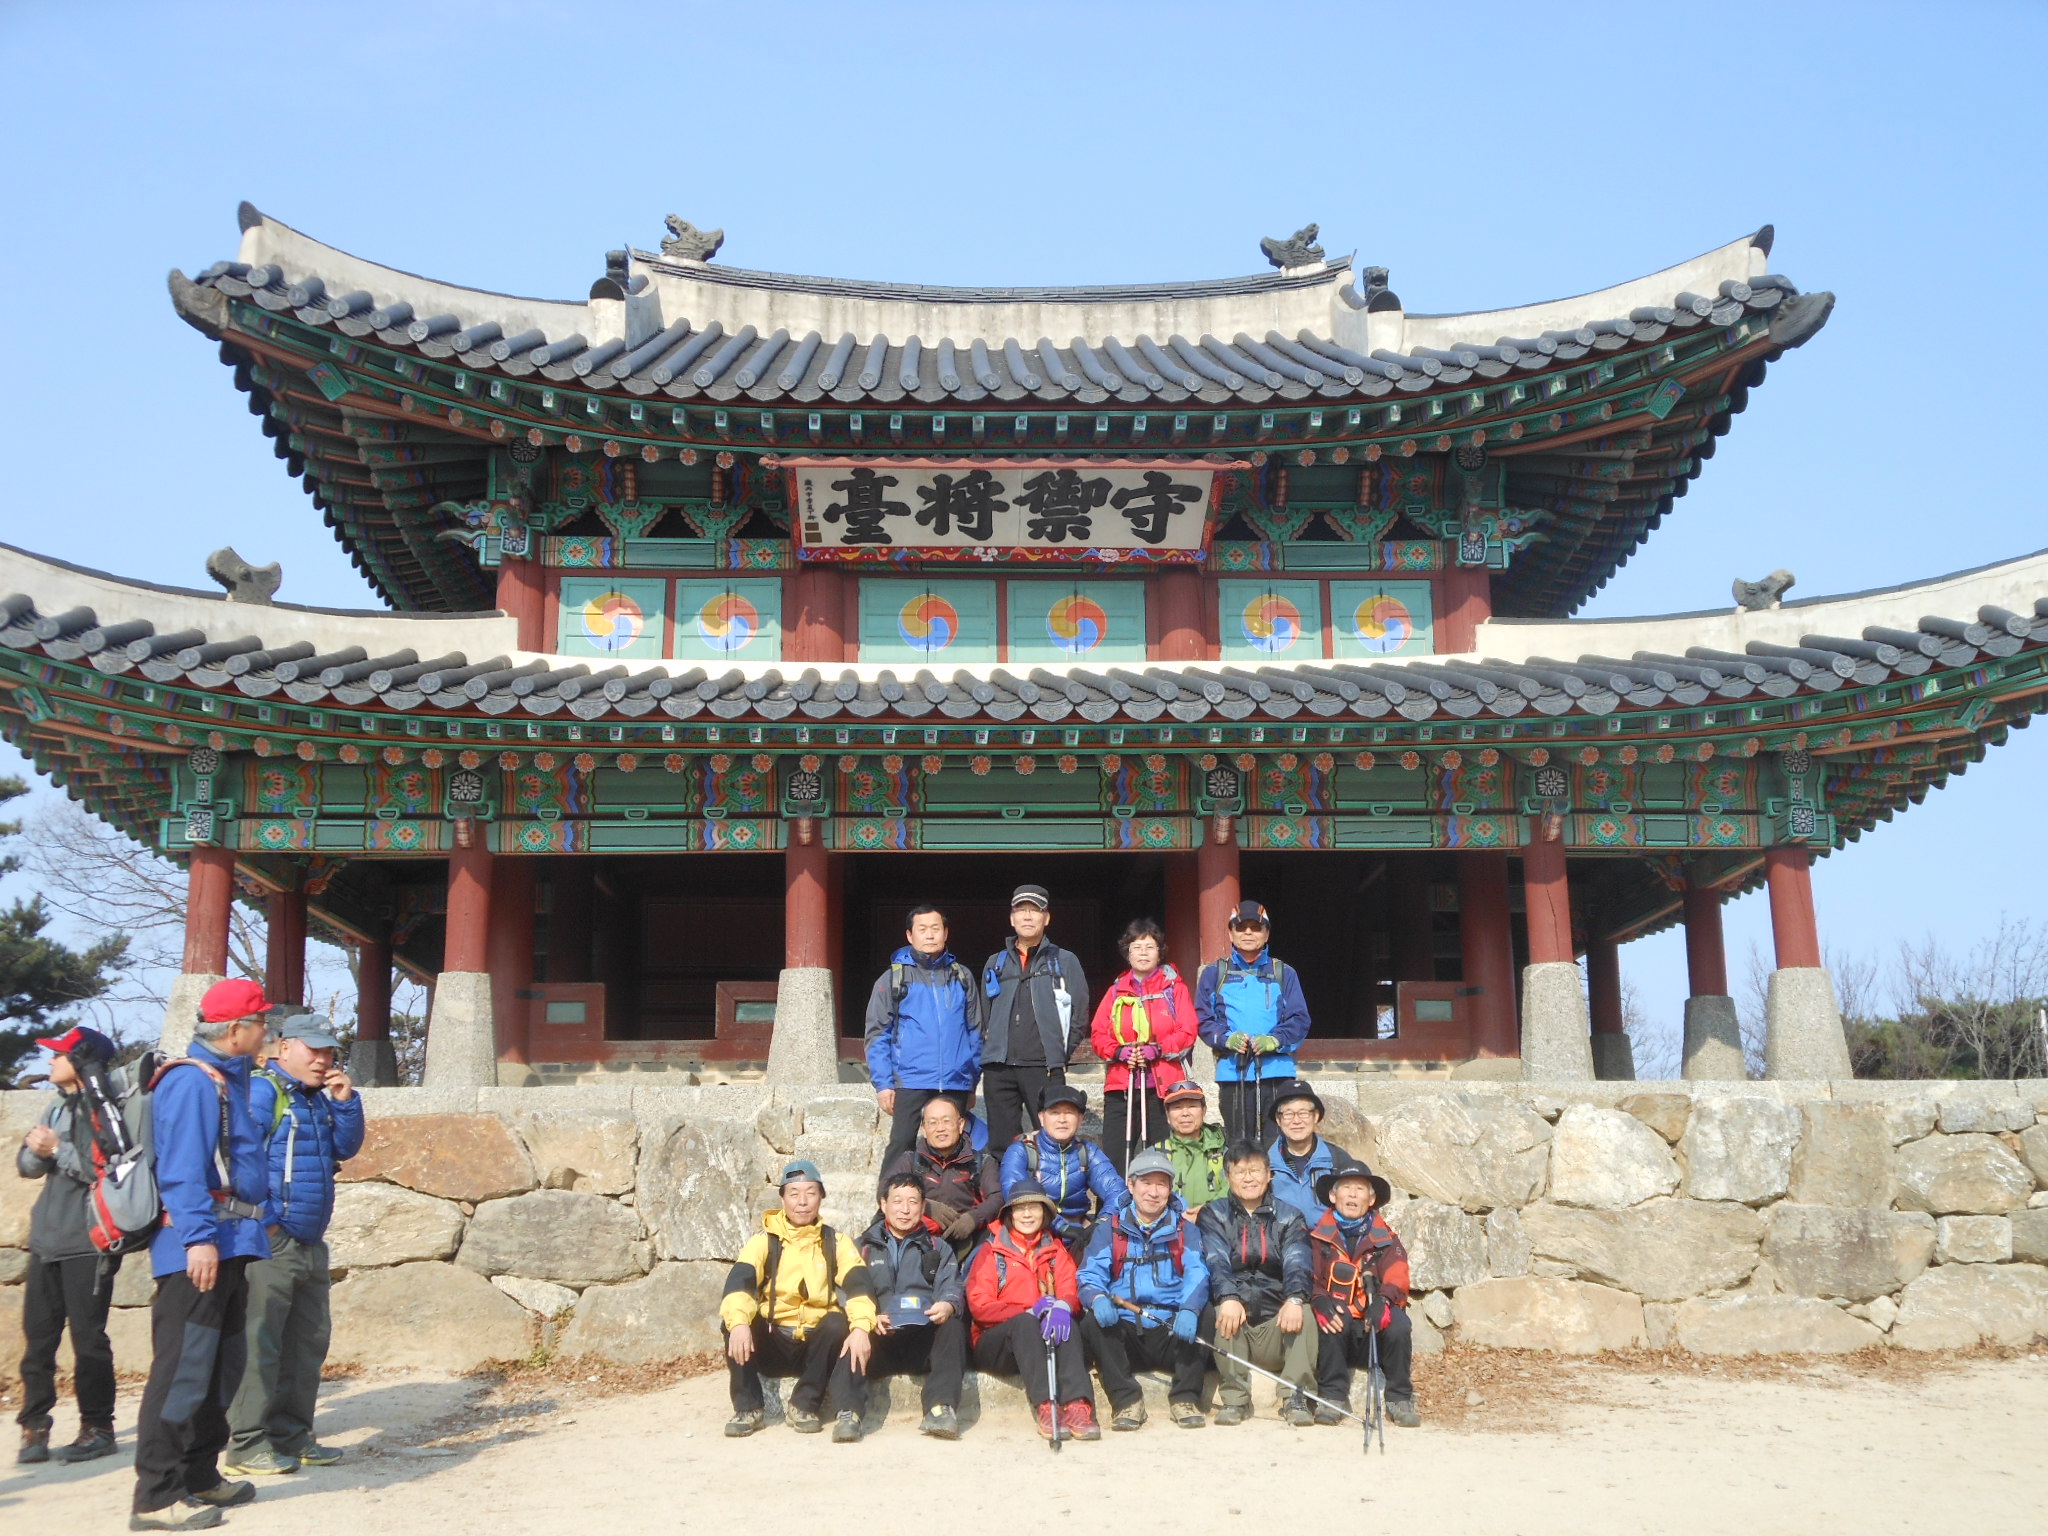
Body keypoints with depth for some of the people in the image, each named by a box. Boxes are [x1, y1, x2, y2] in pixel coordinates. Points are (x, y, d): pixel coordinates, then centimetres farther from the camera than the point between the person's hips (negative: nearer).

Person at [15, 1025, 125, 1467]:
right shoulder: (58, 1105, 14)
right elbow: (26, 1164, 13)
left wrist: (59, 1149, -16)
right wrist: (37, 1152, -8)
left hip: (88, 1241, -7)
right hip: (46, 1239, 7)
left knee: (88, 1338, -1)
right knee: (37, 1335, 8)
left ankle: (97, 1428, 9)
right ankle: (34, 1426, 16)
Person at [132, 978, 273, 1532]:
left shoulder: (226, 1079, 18)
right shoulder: (192, 1081, -13)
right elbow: (184, 1167, -21)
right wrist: (199, 1237, -26)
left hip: (228, 1245, 11)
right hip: (199, 1248, -11)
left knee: (222, 1366, 16)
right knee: (184, 1367, -9)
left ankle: (200, 1477, 26)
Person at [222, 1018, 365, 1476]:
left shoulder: (319, 1098, 17)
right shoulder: (262, 1090, -11)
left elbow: (345, 1149, 14)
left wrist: (345, 1102, 0)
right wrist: (263, 1222, -18)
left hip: (311, 1244, 9)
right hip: (271, 1243, -9)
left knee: (308, 1343, 13)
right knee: (259, 1343, -5)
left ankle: (291, 1435, 22)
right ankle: (246, 1443, 1)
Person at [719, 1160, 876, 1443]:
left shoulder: (837, 1242, 5)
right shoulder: (764, 1240, 2)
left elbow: (857, 1285, -11)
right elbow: (739, 1282, -16)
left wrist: (861, 1327, -33)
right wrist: (738, 1322, -38)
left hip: (818, 1345, 0)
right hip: (772, 1345, 0)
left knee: (840, 1324, -31)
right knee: (733, 1321, -27)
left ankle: (805, 1405, -17)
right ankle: (747, 1408, -12)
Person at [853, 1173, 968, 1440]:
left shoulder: (937, 1248, 22)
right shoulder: (865, 1246, 20)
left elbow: (952, 1285, 2)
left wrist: (948, 1304, -23)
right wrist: (867, 1317, -20)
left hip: (926, 1343, 0)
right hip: (879, 1341, 0)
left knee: (953, 1324, -30)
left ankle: (941, 1409, -40)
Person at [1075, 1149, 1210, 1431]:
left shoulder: (1185, 1230, 13)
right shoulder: (1109, 1228, 12)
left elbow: (1197, 1275, -5)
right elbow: (1090, 1275, 0)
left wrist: (1189, 1310, -27)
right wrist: (1098, 1299, -26)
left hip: (1172, 1335, 0)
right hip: (1124, 1331, 0)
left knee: (1206, 1318, -28)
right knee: (1092, 1322, -28)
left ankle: (1185, 1398, -13)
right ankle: (1126, 1400, -17)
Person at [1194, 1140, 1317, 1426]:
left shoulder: (1288, 1217, 12)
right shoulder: (1214, 1215, 10)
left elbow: (1297, 1263, -7)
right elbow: (1216, 1262, -9)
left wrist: (1294, 1299, -30)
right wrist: (1228, 1298, -32)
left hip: (1276, 1323, 1)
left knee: (1303, 1312, -28)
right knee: (1222, 1311, -31)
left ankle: (1297, 1397, -24)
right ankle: (1234, 1398, -25)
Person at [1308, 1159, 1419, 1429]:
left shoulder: (1385, 1239, 11)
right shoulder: (1317, 1236, 6)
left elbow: (1397, 1280, -3)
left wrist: (1382, 1301, -27)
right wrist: (1320, 1302, -27)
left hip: (1373, 1329, 1)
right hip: (1338, 1333, -1)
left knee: (1398, 1324, -30)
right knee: (1327, 1320, -34)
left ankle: (1400, 1399, -11)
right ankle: (1333, 1396, -19)